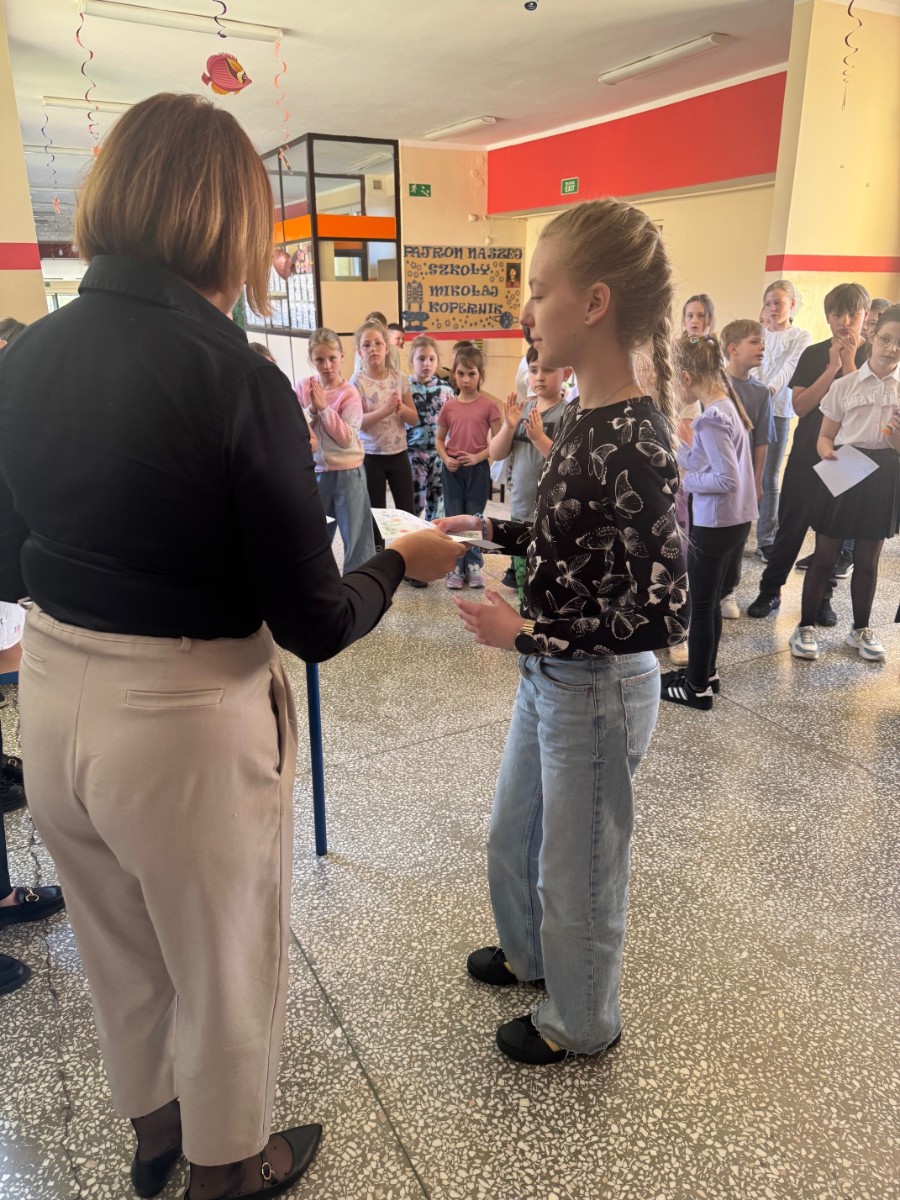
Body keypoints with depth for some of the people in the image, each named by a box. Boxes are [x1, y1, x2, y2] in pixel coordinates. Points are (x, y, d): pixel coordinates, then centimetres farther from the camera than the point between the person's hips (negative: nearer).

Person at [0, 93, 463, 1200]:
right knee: (226, 972, 21)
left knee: (121, 954, 30)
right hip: (185, 722, -6)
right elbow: (315, 624, -18)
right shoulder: (237, 380, -20)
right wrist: (403, 561, 0)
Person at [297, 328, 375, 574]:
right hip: (314, 471, 4)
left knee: (355, 534, 2)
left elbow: (346, 438, -17)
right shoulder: (303, 388, 1)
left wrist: (324, 408, -20)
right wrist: (311, 410, -16)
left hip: (347, 472, -3)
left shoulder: (349, 393, -9)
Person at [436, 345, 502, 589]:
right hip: (452, 470, 2)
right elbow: (439, 439, 10)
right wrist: (445, 459, -8)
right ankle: (455, 568, 17)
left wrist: (478, 457, -18)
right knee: (453, 519, 7)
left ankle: (474, 566, 21)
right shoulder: (449, 406, 2)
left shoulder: (489, 405, -5)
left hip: (478, 469, -2)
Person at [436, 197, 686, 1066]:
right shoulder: (582, 414, 0)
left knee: (577, 863, 15)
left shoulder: (635, 445, -27)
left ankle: (581, 1020, 42)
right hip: (549, 676, 9)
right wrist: (490, 528, 5)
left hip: (597, 690, -9)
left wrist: (524, 633, -24)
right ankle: (529, 949, 56)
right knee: (512, 834, 27)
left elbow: (662, 613, -27)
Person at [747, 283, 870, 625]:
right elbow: (799, 405, -8)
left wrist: (849, 364, -17)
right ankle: (770, 591, 15)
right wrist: (832, 368, -15)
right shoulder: (813, 354, 2)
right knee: (790, 528, 4)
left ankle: (823, 596, 21)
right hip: (805, 457, 0)